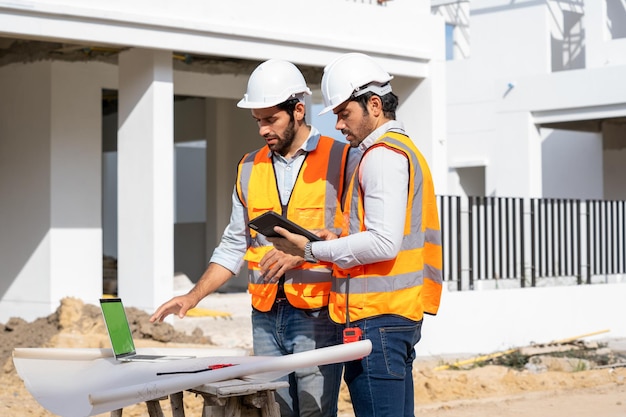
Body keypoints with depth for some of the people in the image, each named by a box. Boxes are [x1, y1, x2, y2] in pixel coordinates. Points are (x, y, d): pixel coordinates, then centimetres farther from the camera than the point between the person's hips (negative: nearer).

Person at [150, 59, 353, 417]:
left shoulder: (340, 159, -4)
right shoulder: (250, 168, 13)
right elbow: (234, 245, 16)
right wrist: (193, 297, 6)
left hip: (317, 316, -5)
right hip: (266, 316, 5)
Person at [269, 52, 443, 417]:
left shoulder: (384, 154, -12)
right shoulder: (403, 149, 22)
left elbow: (383, 243, -20)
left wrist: (312, 250, -13)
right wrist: (339, 241, 11)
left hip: (377, 317, -11)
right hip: (401, 313, 11)